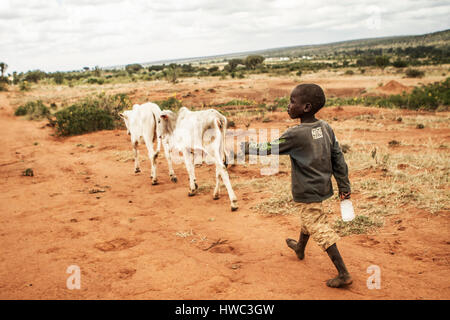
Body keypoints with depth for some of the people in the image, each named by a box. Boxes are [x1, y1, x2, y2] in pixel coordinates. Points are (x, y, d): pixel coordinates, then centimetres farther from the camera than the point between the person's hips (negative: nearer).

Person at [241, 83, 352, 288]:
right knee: (308, 219, 29)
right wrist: (344, 186, 10)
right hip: (322, 187, 8)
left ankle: (343, 274, 3)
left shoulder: (296, 134, -24)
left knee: (319, 229, -1)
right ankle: (300, 248, 53)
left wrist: (244, 147, -2)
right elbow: (338, 158, 2)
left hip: (307, 193, -8)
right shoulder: (326, 128, -3)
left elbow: (269, 149, -15)